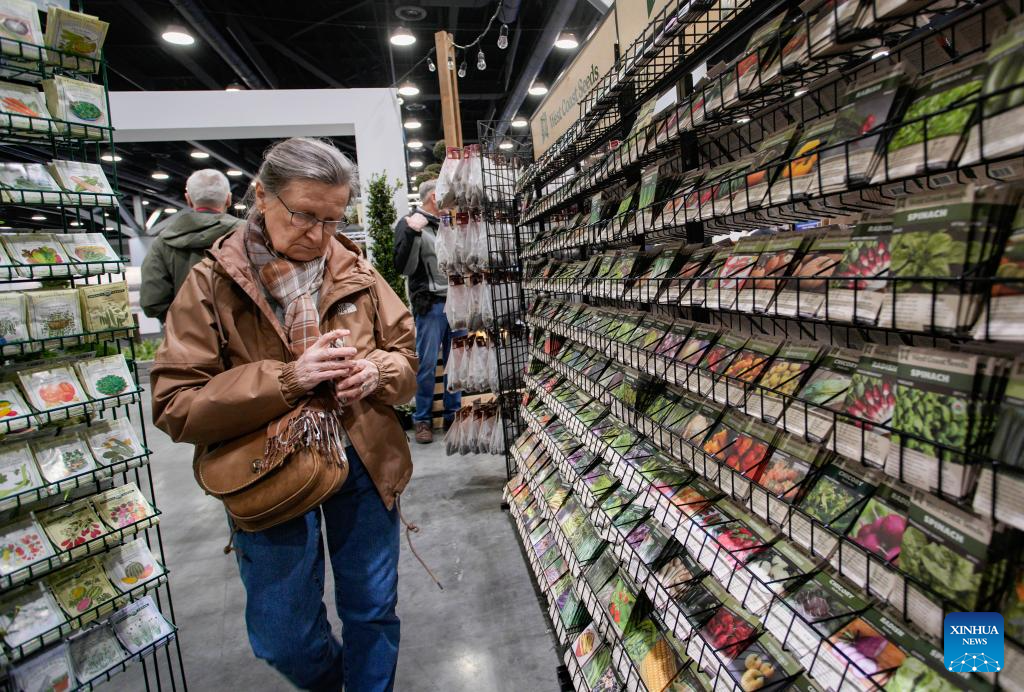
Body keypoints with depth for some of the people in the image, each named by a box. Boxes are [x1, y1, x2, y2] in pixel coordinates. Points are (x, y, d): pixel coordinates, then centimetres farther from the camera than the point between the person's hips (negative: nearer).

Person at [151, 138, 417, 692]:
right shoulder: (212, 284, -8)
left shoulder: (356, 272, -1)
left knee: (373, 611, 17)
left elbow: (405, 352, 7)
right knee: (282, 637, 15)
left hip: (365, 462, 2)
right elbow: (176, 407, -12)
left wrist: (376, 372, -16)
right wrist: (286, 378, -25)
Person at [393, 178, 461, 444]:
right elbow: (403, 267, -12)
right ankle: (423, 419, 10)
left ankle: (453, 414, 20)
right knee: (427, 364, -2)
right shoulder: (410, 224, -2)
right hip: (430, 305, -6)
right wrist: (412, 233, -20)